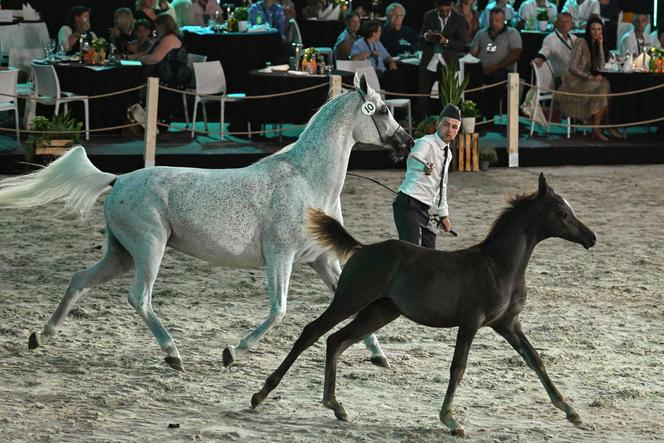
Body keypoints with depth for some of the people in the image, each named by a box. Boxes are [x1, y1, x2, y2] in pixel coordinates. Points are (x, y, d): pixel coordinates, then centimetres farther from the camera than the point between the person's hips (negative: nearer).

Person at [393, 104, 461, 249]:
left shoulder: (447, 153, 16)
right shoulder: (426, 143, -11)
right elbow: (412, 160, -34)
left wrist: (443, 214, 28)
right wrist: (424, 167, -56)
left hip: (423, 210, 9)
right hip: (408, 205, -9)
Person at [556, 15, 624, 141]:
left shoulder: (596, 44, 14)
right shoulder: (581, 43, -9)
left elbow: (601, 66, 2)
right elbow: (572, 67, -15)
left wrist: (600, 45, -2)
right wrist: (590, 77, -23)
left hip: (586, 81, 7)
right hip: (575, 82, -7)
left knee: (606, 86, -20)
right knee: (604, 88, -28)